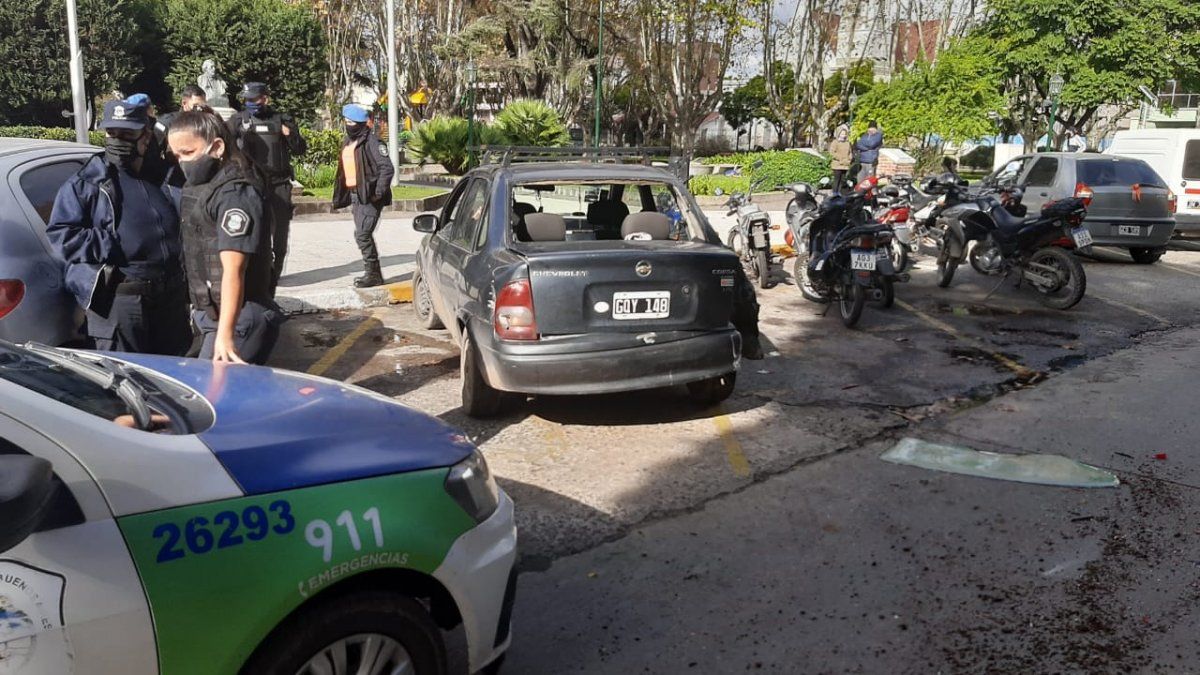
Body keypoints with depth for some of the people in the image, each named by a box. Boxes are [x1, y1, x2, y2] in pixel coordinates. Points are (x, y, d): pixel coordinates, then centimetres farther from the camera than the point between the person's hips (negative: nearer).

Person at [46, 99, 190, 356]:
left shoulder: (162, 176, 14)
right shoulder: (85, 184, -1)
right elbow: (60, 234, -8)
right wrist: (113, 248, -17)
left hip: (171, 296, 5)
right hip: (119, 301, -5)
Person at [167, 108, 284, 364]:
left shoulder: (234, 193, -18)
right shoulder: (197, 187, 13)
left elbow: (233, 270, -26)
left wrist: (225, 334, -32)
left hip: (238, 320, -9)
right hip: (210, 315, 9)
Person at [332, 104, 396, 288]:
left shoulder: (371, 142, -13)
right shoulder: (349, 142, 15)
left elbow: (387, 168, -19)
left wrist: (378, 193, -20)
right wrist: (342, 194, 16)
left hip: (369, 196, -9)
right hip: (355, 195, 9)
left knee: (362, 234, -12)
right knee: (363, 234, 13)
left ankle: (372, 274, -2)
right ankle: (373, 273, 22)